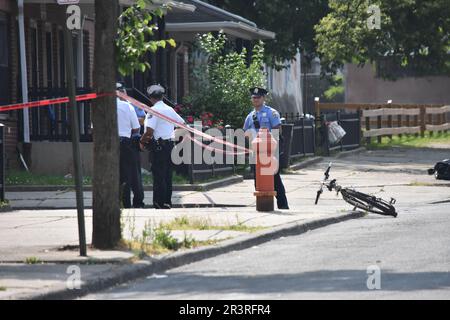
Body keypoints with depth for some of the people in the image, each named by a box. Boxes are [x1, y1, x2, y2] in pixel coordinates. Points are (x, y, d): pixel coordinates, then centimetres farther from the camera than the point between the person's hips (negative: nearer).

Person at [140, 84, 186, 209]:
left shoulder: (153, 110, -13)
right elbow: (182, 123, 20)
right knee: (168, 174, 13)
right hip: (170, 144, 7)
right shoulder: (170, 109, 10)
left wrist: (142, 140, -4)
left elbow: (149, 131, -20)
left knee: (158, 175, -3)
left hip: (158, 146, -7)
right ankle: (168, 202, 17)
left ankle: (160, 203, -4)